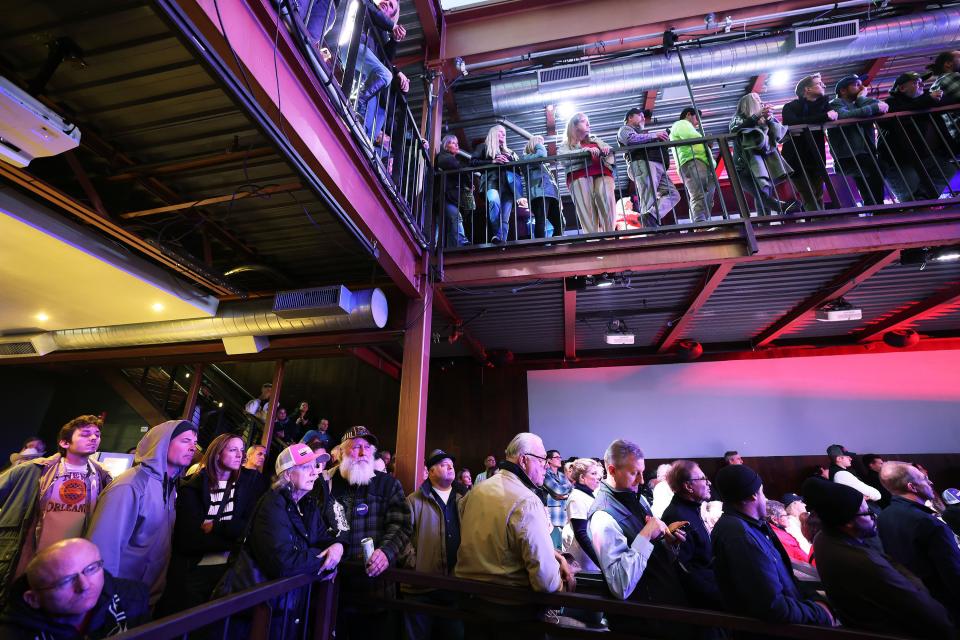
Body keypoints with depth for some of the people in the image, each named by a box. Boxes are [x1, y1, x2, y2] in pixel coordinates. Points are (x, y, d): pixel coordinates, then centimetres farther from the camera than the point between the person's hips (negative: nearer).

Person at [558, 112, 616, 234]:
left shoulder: (595, 140, 36)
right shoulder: (566, 145, 23)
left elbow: (609, 149, 24)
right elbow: (563, 156, 0)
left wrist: (607, 149, -2)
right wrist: (585, 151, -12)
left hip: (602, 172, 3)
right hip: (579, 175, -2)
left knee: (606, 199, -25)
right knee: (586, 207, -22)